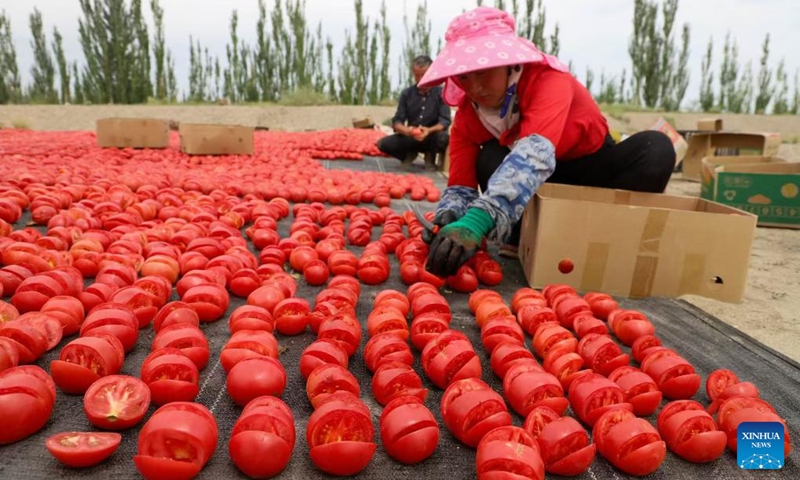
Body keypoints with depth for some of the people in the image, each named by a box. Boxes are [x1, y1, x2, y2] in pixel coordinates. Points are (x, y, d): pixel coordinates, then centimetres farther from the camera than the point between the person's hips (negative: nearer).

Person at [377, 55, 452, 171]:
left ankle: (430, 157, 0)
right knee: (383, 144, -21)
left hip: (431, 137, -2)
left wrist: (429, 130, -38)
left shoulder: (441, 93, -10)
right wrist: (406, 130, -31)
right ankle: (409, 154, 10)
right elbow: (397, 121, -7)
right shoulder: (406, 93, -3)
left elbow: (445, 121, -17)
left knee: (443, 138, -36)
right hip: (411, 137, 2)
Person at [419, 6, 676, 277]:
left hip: (591, 168, -2)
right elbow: (461, 184, -19)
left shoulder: (548, 79, -32)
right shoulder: (467, 115, -16)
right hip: (545, 184, 2)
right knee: (490, 159, -29)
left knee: (655, 149, -32)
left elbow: (536, 153, -51)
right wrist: (448, 218, -45)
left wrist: (478, 220, -66)